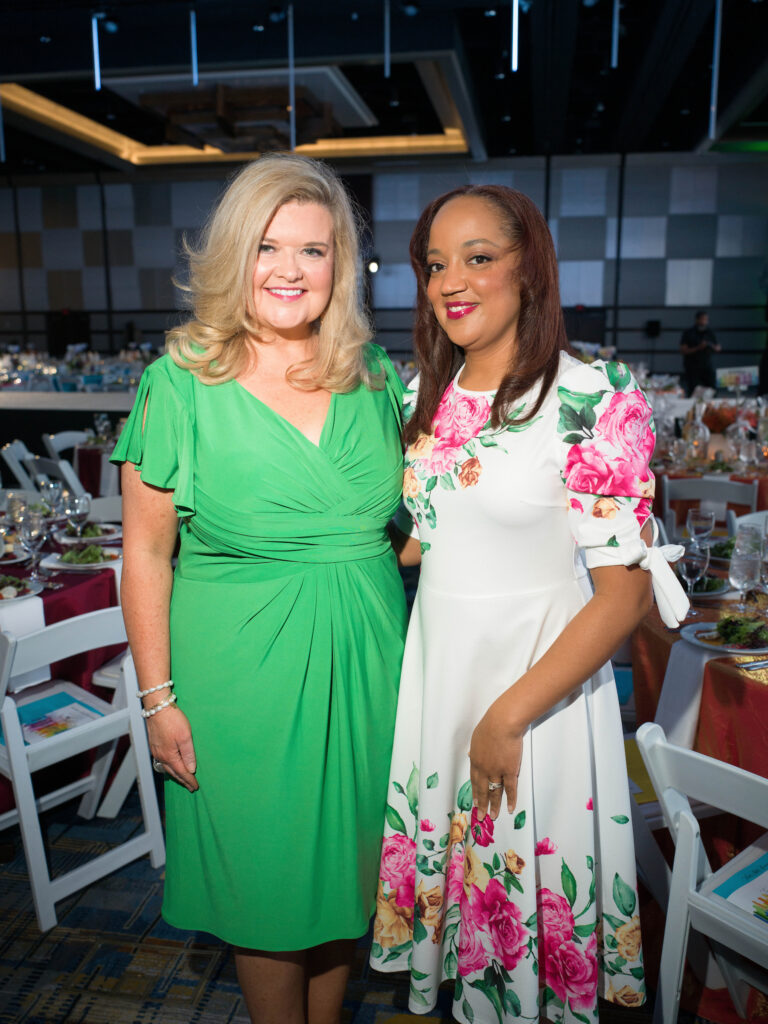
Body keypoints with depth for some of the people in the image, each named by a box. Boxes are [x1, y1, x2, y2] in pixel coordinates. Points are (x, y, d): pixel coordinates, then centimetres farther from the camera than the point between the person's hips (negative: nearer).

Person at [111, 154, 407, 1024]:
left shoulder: (375, 375, 1)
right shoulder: (181, 381, -10)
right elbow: (146, 553, -6)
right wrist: (159, 699, -6)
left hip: (363, 664, 4)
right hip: (242, 673, -3)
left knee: (346, 864, 19)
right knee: (265, 876, 13)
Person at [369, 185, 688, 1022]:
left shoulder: (592, 400, -16)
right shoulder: (425, 395, 3)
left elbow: (624, 593, -17)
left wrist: (508, 716, -17)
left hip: (540, 668, -5)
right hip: (432, 661, 6)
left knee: (526, 866, 13)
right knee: (437, 848, 21)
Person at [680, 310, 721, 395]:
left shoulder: (710, 333, 11)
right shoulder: (688, 333, 0)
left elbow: (718, 348, 14)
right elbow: (683, 350, -6)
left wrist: (714, 347, -11)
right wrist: (698, 348, -18)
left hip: (707, 367, 3)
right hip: (691, 368, -3)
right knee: (692, 393, -7)